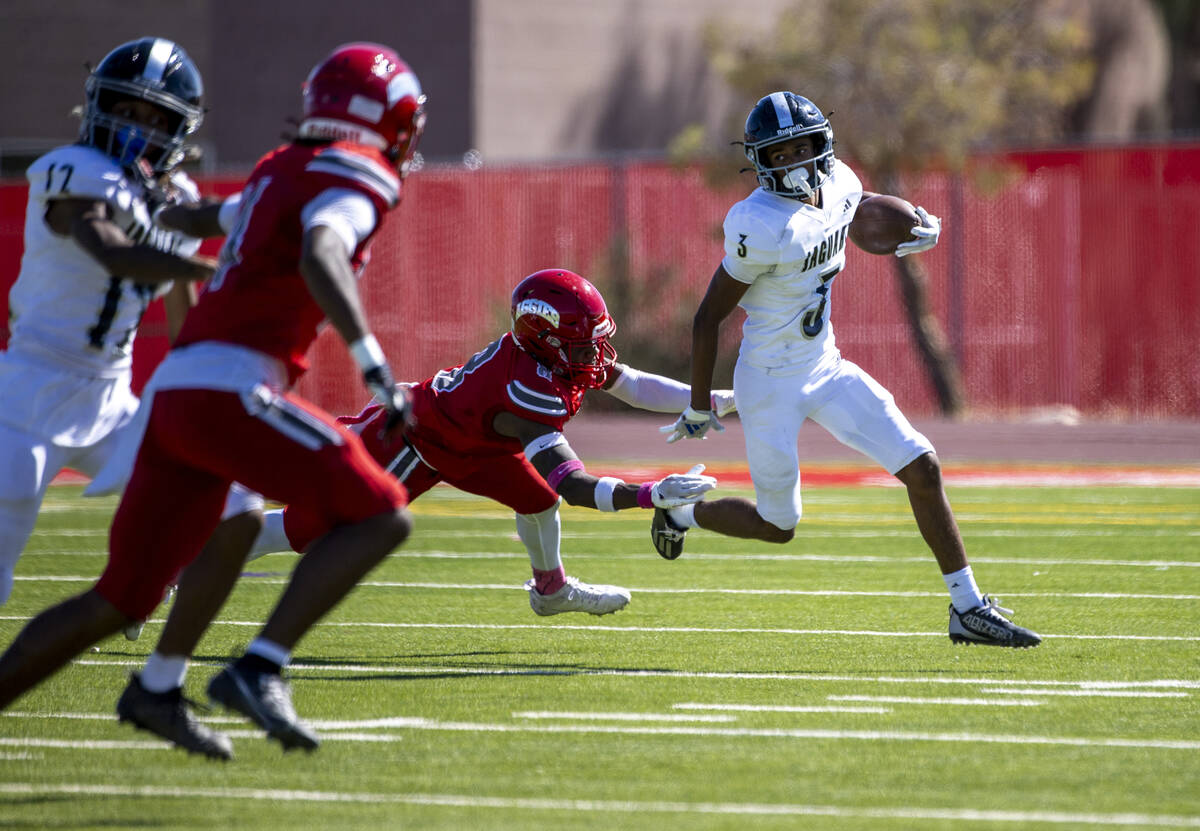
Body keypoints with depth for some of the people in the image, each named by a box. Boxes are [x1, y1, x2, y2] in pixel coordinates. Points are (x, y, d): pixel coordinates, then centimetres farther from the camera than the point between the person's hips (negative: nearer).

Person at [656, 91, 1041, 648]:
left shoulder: (840, 187, -5)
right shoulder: (761, 227, -26)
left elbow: (862, 205, 23)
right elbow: (708, 319, -18)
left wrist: (920, 222, 1)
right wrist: (699, 407, -12)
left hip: (826, 367, 6)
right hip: (772, 385, -6)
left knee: (922, 468, -2)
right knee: (777, 527, 8)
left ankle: (967, 608, 7)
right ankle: (680, 513, 38)